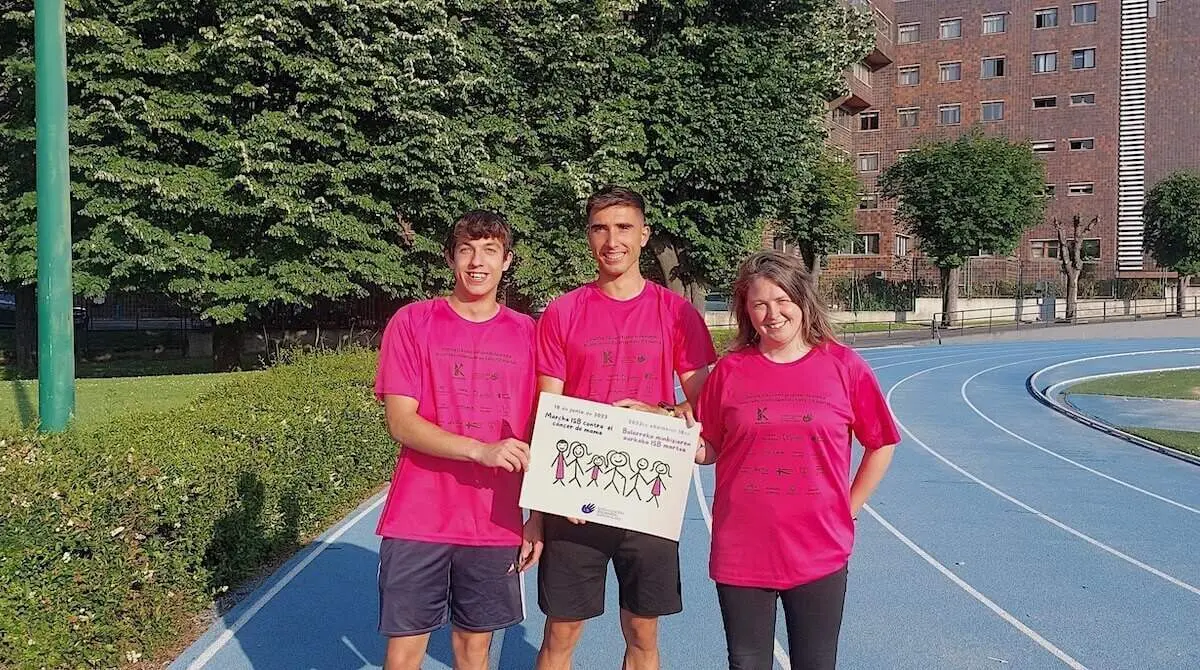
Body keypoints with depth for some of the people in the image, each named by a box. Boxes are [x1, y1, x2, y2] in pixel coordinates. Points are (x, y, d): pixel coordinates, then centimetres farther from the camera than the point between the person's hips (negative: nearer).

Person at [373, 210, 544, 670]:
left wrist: (537, 516, 6)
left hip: (496, 525, 2)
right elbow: (400, 422, -8)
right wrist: (481, 450, -20)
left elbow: (534, 434, 9)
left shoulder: (525, 332, 5)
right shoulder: (412, 321, -2)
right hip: (417, 522, -2)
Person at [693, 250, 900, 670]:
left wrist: (849, 508, 5)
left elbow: (881, 445, 7)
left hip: (820, 553, -1)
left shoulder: (844, 366, -3)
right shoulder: (731, 371, -1)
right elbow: (709, 450, 7)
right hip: (741, 553, 1)